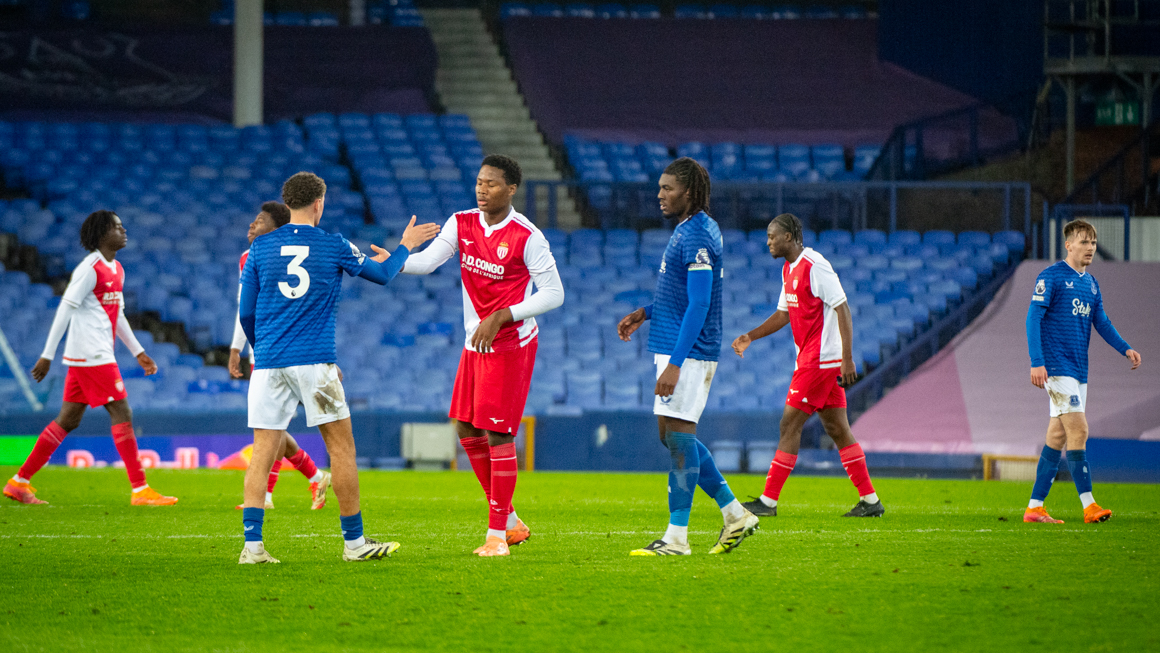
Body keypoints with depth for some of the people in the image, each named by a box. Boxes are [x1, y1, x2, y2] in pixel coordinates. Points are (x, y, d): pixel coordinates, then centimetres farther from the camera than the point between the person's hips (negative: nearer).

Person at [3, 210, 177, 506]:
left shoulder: (116, 270, 16)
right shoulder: (89, 269, -12)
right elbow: (64, 310, -14)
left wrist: (138, 353, 23)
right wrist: (47, 356, -16)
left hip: (101, 355, 10)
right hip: (91, 356, -10)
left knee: (68, 420, 10)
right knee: (122, 414, -9)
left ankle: (19, 482, 14)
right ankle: (140, 490, -8)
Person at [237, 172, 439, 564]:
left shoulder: (260, 248, 6)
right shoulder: (335, 247, 1)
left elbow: (246, 313, 10)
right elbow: (383, 275, 18)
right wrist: (406, 245, 36)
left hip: (269, 364, 3)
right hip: (315, 361, -3)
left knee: (263, 452, 2)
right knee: (341, 446, 6)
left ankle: (252, 544, -7)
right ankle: (354, 542, 9)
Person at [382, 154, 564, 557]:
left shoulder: (526, 236, -15)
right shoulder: (462, 224, 3)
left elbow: (554, 294, -13)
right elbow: (428, 260, -7)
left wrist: (501, 317, -21)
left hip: (512, 344, -7)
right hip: (475, 341, 7)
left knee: (498, 434, -8)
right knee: (467, 430, 9)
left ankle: (497, 534, -1)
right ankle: (509, 521, 22)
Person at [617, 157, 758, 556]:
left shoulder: (696, 236, -17)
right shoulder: (691, 230, 15)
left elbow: (699, 304, -22)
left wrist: (674, 364, -25)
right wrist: (646, 313, 17)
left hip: (687, 354, -11)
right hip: (675, 350, 11)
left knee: (678, 435, -8)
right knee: (674, 436, 13)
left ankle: (677, 538, -5)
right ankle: (734, 515, 17)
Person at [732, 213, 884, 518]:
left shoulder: (815, 267, -16)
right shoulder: (789, 269, 14)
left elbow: (842, 310, -18)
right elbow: (783, 314, 23)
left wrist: (847, 359, -22)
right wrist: (750, 337, 11)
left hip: (821, 361, -10)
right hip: (810, 359, 10)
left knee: (790, 424, -8)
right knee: (837, 429, 9)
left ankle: (768, 501, -6)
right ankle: (870, 501, 10)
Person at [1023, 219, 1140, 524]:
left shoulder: (1091, 283, 15)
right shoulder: (1051, 277, -7)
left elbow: (1101, 322, 18)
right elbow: (1034, 318, -11)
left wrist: (1125, 349, 2)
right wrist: (1037, 362, -19)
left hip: (1078, 370, 8)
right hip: (1056, 366, -8)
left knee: (1058, 435, 8)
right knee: (1078, 430, -14)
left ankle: (1035, 507, 11)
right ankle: (1089, 506, -16)